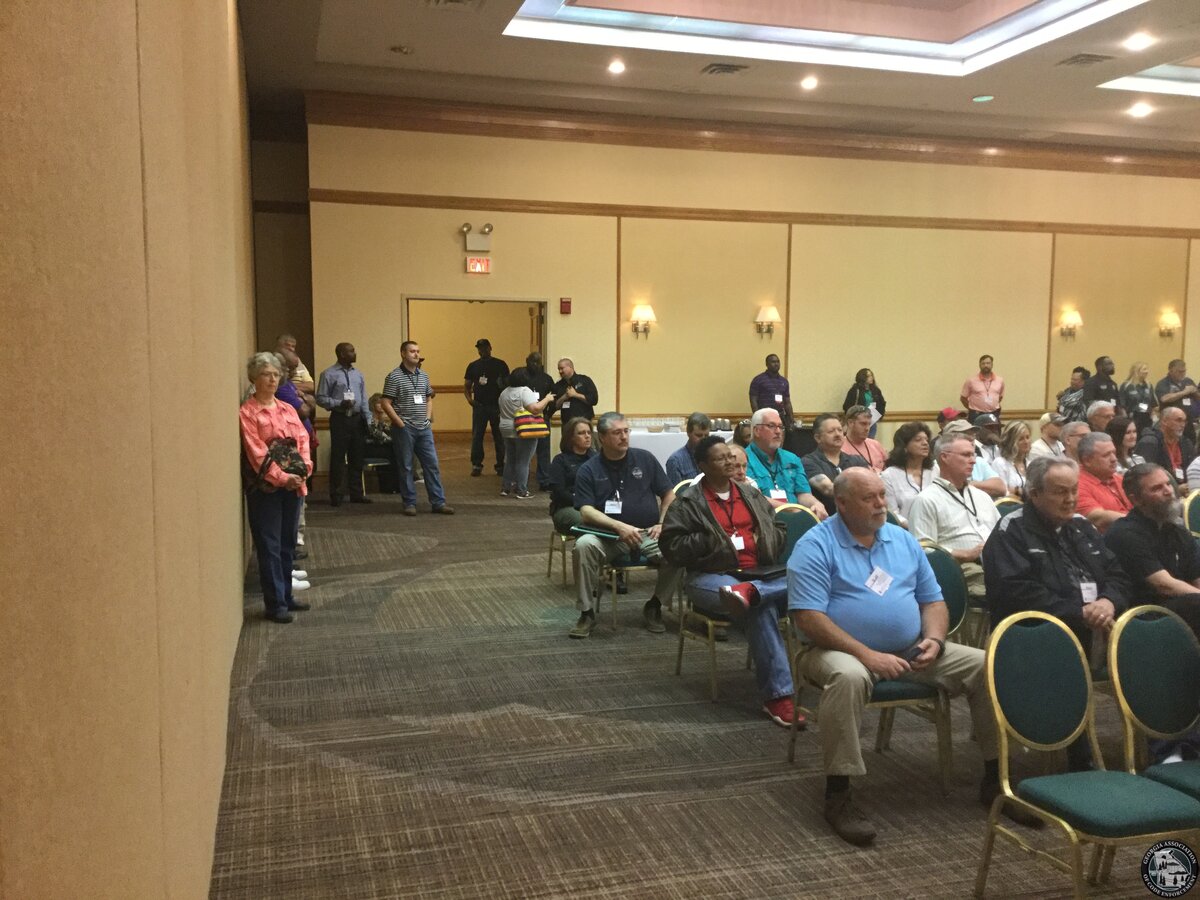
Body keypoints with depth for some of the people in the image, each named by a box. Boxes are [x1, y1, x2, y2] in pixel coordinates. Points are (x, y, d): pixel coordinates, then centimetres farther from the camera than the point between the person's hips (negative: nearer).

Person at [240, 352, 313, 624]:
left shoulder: (288, 409, 12)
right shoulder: (247, 412, -6)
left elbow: (303, 440, 7)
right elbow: (256, 451, -13)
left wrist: (305, 467, -11)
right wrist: (281, 477, -20)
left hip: (293, 484, 6)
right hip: (264, 487, -6)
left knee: (288, 543, 14)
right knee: (269, 545, -1)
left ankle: (286, 595, 25)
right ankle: (275, 603, 4)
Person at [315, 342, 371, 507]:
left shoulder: (358, 374, 12)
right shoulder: (329, 374, -5)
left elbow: (364, 400, 13)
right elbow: (321, 398, -7)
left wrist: (368, 419, 6)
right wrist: (340, 403, -18)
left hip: (357, 419, 5)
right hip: (340, 419, -5)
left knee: (357, 458, 9)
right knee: (338, 458, -1)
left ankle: (356, 493, 18)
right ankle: (336, 495, 7)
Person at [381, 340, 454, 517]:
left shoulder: (423, 375, 12)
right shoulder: (394, 376, -6)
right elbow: (386, 403, -9)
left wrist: (428, 419, 9)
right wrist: (400, 423, -11)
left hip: (424, 429, 5)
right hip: (404, 429, -5)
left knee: (432, 464, 3)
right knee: (405, 467, 3)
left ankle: (438, 502, 8)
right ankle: (409, 503, 11)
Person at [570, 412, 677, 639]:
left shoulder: (645, 459, 8)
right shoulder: (588, 470, 3)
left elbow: (669, 495, 12)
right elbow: (586, 512, -8)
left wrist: (662, 523, -5)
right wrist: (620, 527, -22)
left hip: (648, 534, 1)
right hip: (608, 536, -1)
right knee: (583, 545, -32)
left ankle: (654, 605, 0)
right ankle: (587, 613, -15)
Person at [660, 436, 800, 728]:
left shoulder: (751, 494, 19)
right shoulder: (688, 501, 2)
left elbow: (779, 529, 26)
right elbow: (671, 545, -4)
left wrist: (764, 541, 4)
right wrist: (714, 542, -13)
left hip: (760, 574, 6)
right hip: (712, 578, -6)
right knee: (761, 608, -35)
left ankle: (749, 592, -44)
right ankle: (777, 695, -33)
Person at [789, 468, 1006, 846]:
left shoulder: (903, 541, 12)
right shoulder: (816, 546, -9)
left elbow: (933, 600, 16)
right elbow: (808, 616, -17)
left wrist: (934, 639, -6)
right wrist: (867, 654, -23)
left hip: (912, 651, 6)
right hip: (843, 651, -6)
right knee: (849, 677, -40)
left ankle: (995, 777, 7)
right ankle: (838, 794, -28)